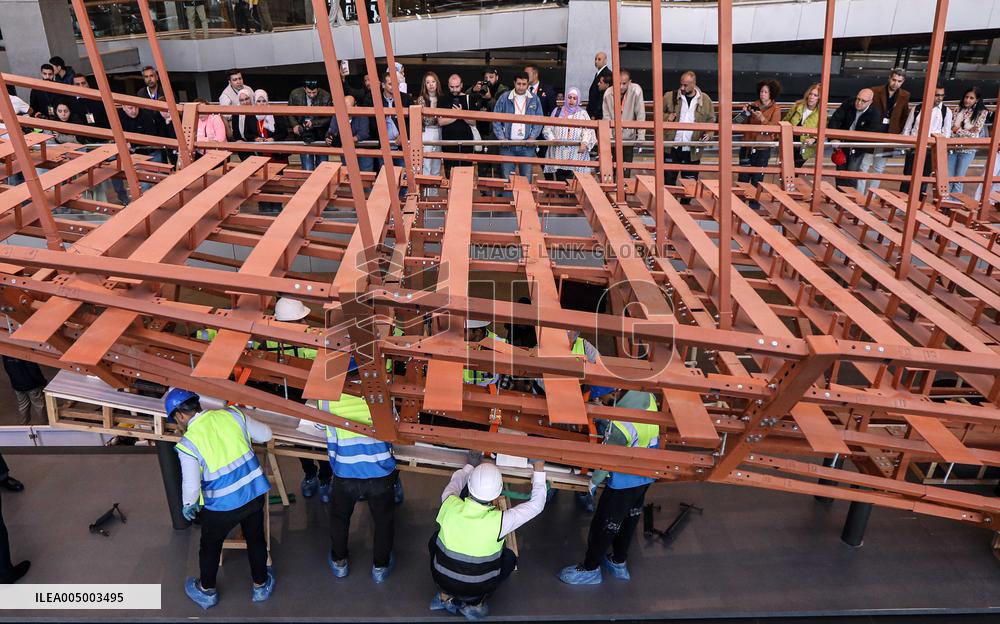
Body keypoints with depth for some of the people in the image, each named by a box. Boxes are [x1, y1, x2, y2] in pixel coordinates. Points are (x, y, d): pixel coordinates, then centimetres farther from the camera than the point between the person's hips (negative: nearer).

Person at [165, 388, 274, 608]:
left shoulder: (187, 444, -16)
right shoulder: (231, 415, -7)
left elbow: (191, 486, -13)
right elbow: (266, 434, 4)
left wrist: (188, 505, 9)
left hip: (222, 506, -3)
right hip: (255, 494, 3)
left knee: (210, 547, 25)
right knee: (256, 540, 25)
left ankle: (207, 591, 48)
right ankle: (261, 586, 44)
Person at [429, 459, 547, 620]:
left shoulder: (450, 504, -22)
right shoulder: (499, 521, -29)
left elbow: (456, 479, 2)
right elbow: (536, 504, -14)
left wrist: (471, 465, 19)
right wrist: (539, 471, -3)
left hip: (442, 581, 2)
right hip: (476, 589, -2)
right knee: (509, 556, 21)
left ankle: (445, 596, 22)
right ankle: (475, 603, 13)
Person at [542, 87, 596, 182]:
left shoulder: (582, 113, 12)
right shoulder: (557, 111, 15)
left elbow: (588, 130, 0)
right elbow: (548, 128, 12)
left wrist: (585, 143, -18)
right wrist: (552, 139, -6)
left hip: (576, 153, -1)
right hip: (559, 153, 1)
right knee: (559, 178, -1)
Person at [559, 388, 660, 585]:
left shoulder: (621, 424, -35)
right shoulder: (646, 395, -13)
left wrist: (593, 482, -8)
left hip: (626, 480, -8)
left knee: (603, 524, 12)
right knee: (629, 518, 25)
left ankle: (591, 569, 31)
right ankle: (619, 563, 44)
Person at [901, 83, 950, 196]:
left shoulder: (946, 111, 4)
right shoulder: (916, 109, 5)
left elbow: (947, 133, 4)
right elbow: (907, 129, 7)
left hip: (932, 150, 0)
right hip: (914, 148, 0)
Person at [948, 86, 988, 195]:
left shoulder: (981, 113, -3)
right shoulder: (958, 109, 5)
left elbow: (975, 134, -8)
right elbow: (950, 127, 1)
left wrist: (958, 130, -9)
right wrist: (967, 131, -12)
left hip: (967, 150, -2)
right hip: (952, 148, 2)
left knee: (959, 179, 2)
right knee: (948, 178, 3)